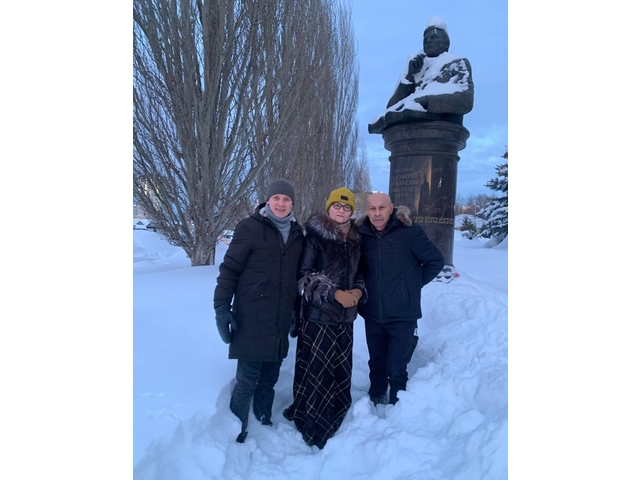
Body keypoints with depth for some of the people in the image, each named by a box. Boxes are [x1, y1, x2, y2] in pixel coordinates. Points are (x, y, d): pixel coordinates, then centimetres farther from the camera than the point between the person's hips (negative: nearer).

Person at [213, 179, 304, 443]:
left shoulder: (297, 233, 9)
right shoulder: (250, 228, -7)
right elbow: (229, 269, -7)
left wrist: (297, 310, 18)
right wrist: (222, 307, -12)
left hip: (280, 321, 5)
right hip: (251, 320, -5)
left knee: (270, 377, 15)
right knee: (247, 379, 1)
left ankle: (264, 422, 33)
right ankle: (236, 431, 19)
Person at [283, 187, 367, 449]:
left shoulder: (354, 239, 9)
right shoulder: (315, 236, -9)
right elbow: (304, 275, -12)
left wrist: (359, 291, -3)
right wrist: (334, 293, -20)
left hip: (345, 316, 6)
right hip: (318, 315, -5)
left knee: (341, 372, 12)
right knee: (316, 371, 1)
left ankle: (331, 421, 33)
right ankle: (311, 426, 21)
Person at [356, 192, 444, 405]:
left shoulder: (409, 231, -12)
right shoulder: (362, 234, -1)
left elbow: (436, 260, -4)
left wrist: (414, 283, -2)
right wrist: (363, 291, 5)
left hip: (403, 315, -4)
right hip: (372, 315, 4)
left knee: (396, 369, 2)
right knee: (376, 364, 19)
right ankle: (376, 401, 40)